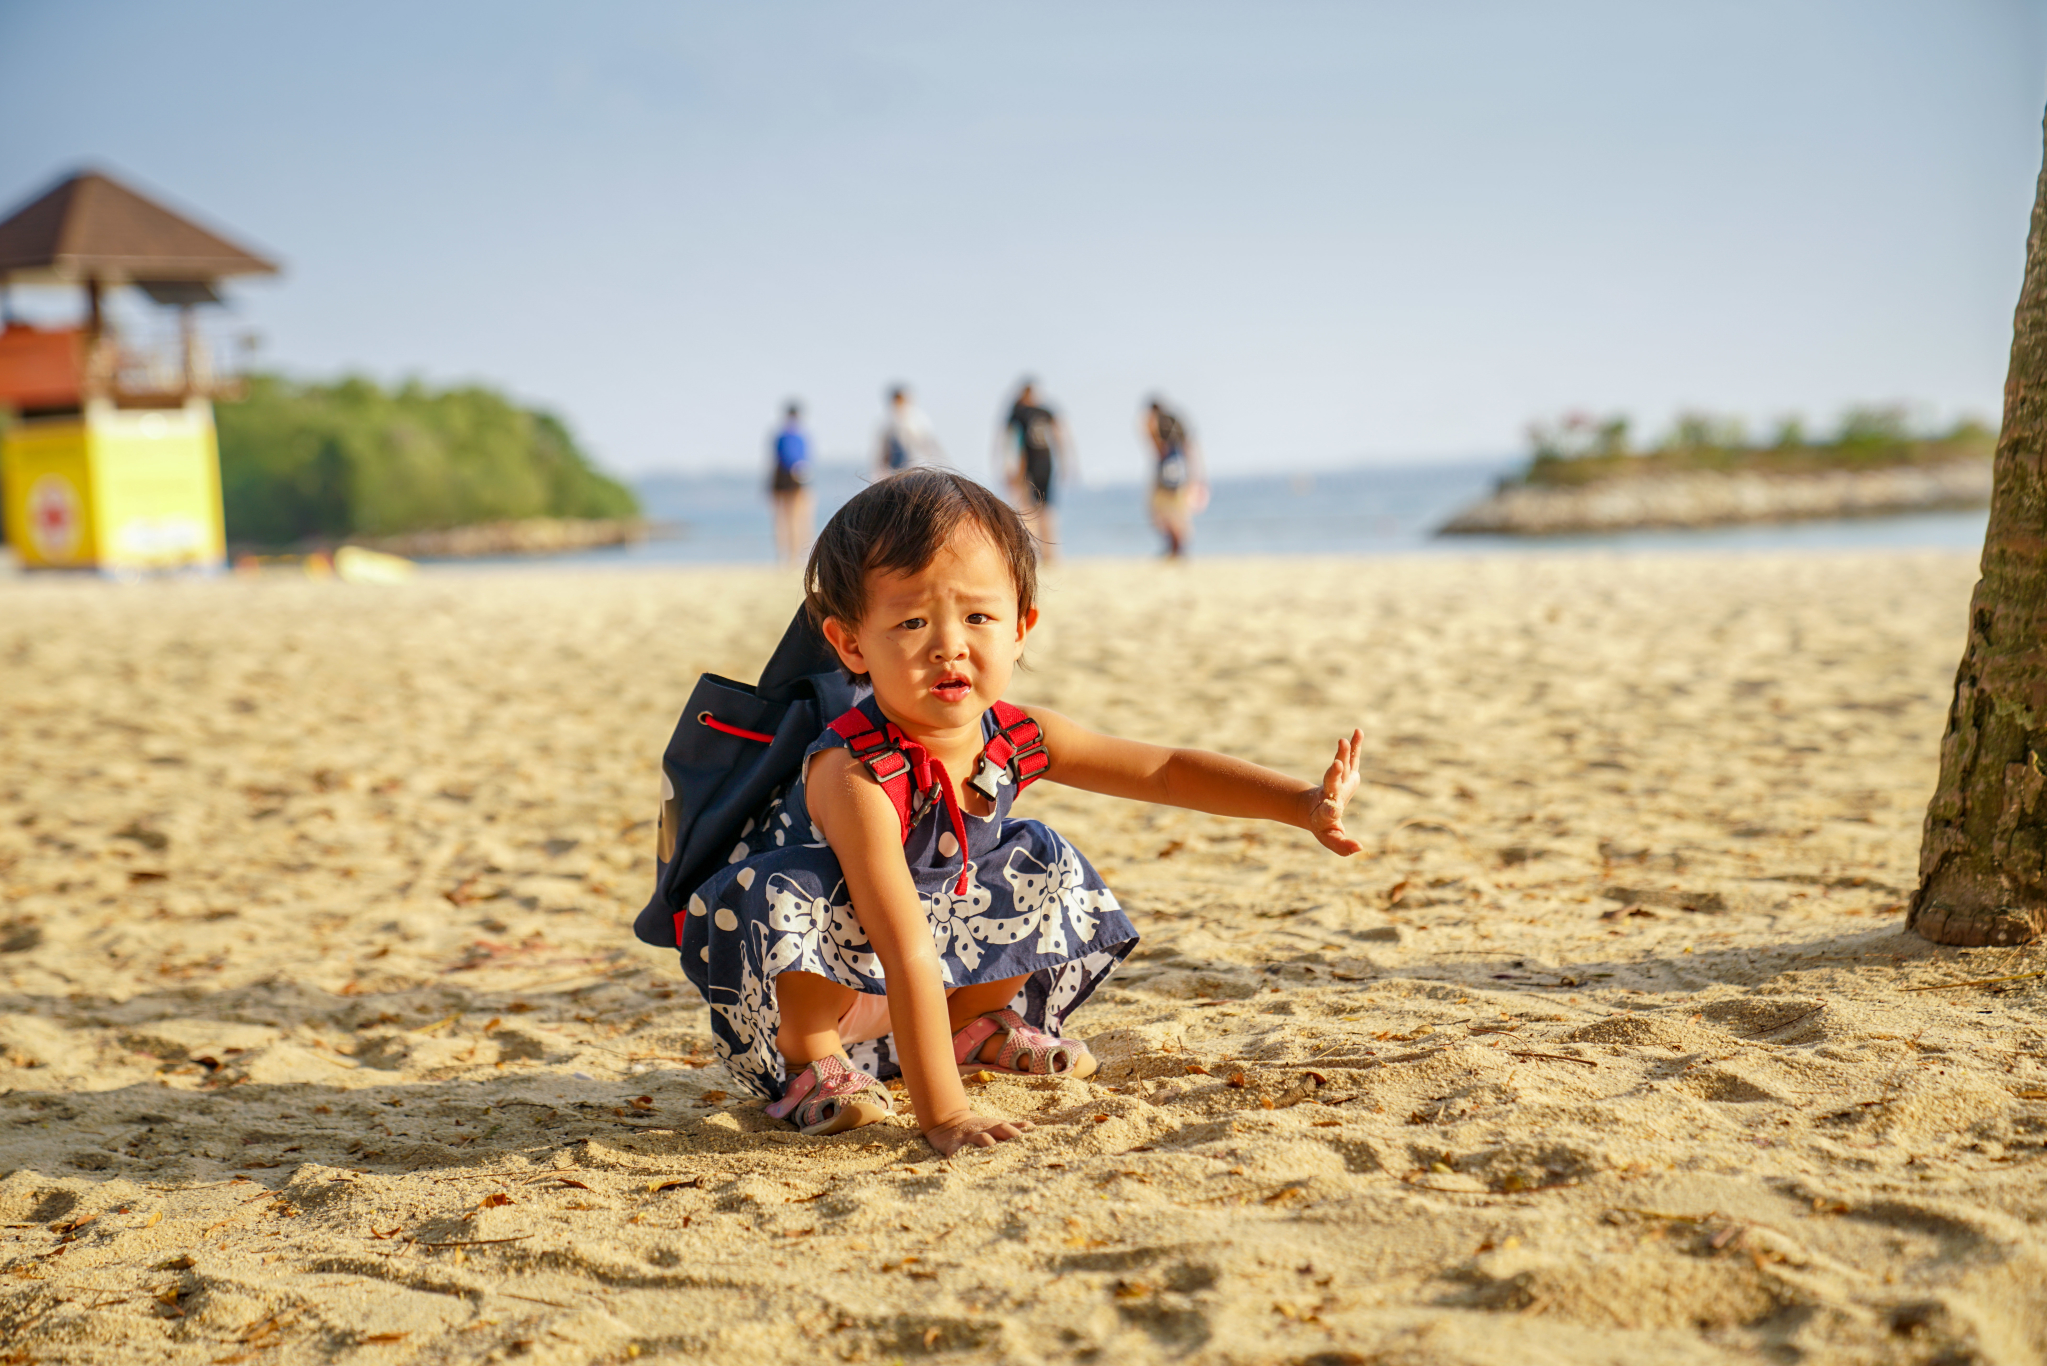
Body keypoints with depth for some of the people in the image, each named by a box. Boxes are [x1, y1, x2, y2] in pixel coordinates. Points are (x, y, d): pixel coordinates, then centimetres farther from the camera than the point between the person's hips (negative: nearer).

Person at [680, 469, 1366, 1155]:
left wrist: (1304, 801, -16)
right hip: (812, 974, -7)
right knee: (790, 894, -36)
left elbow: (1168, 770, -6)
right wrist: (941, 1113, -41)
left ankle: (973, 1023, 22)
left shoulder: (1020, 739, -16)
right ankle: (809, 1060, -9)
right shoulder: (856, 776, -37)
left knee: (1047, 866, 2)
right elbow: (908, 956, -40)